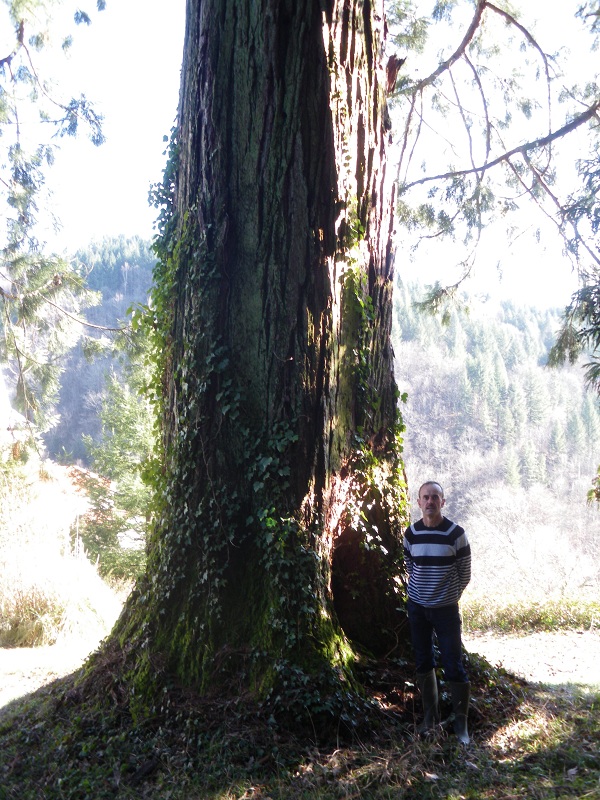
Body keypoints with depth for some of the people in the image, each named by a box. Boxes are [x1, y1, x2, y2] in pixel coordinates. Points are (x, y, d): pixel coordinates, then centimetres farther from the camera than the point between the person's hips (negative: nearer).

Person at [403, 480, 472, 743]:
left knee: (454, 666, -1)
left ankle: (461, 721, 14)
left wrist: (449, 597, 5)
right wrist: (421, 591, 10)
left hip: (446, 609, -3)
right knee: (423, 662, 12)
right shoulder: (411, 533, -3)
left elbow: (465, 574, -1)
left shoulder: (456, 534, -11)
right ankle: (430, 714, 28)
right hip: (417, 607, 3)